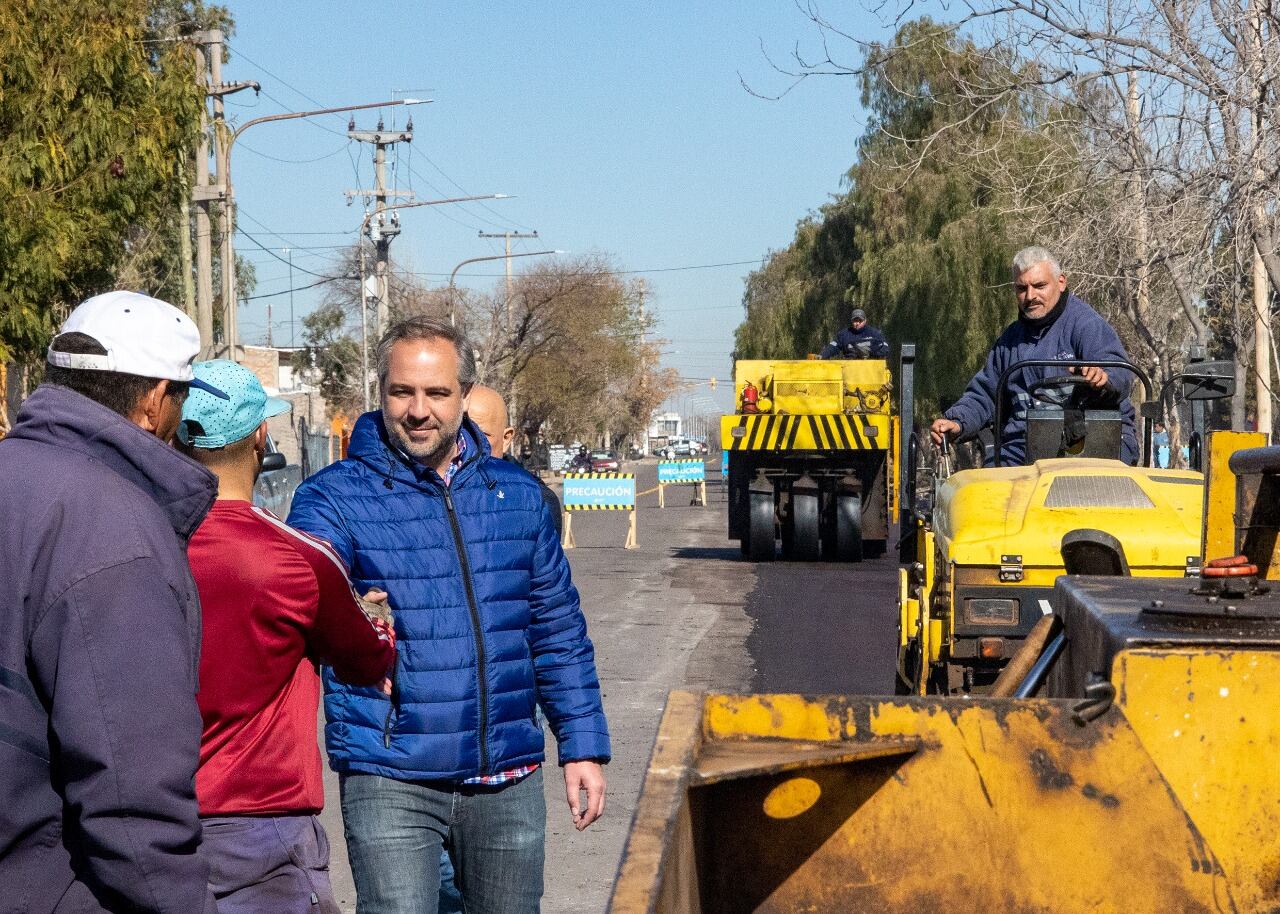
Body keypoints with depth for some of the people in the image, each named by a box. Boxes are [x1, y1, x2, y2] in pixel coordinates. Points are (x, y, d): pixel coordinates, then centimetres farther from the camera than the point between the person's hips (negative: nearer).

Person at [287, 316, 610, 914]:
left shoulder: (517, 494, 8)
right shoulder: (335, 497, -5)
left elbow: (558, 631, 13)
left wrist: (584, 746, 9)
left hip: (508, 778, 4)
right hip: (390, 782, -4)